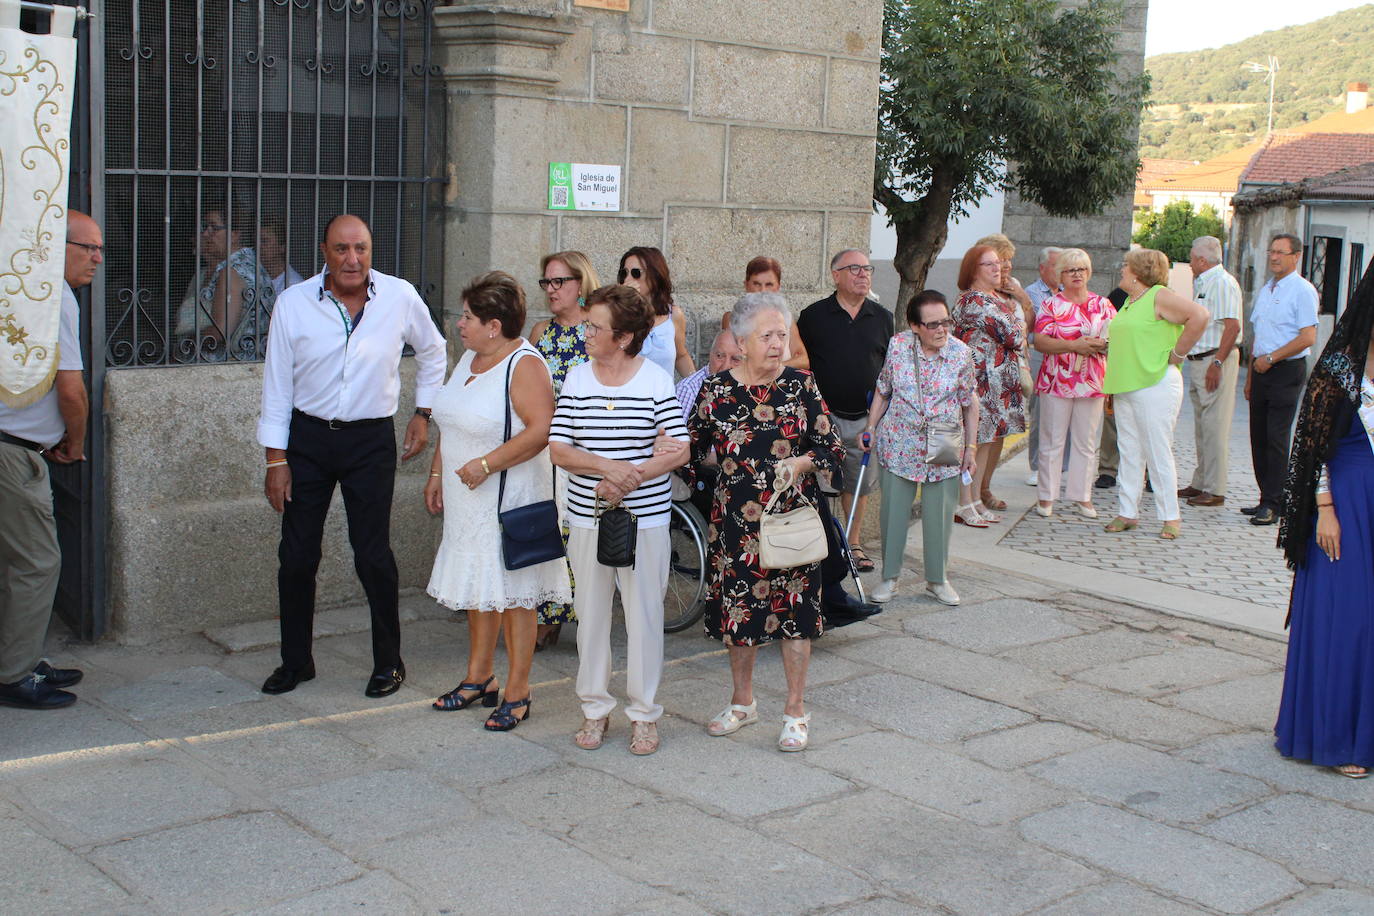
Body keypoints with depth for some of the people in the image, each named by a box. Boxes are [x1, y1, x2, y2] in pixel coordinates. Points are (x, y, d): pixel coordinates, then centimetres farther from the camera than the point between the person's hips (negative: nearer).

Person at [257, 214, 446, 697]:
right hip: (308, 437, 1)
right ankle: (295, 660, 22)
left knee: (373, 555, -1)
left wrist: (423, 412, 11)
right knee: (296, 554, 5)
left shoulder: (400, 298, -5)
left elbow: (432, 351, 14)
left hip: (371, 440, -1)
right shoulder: (294, 303, -7)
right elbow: (277, 383, -2)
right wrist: (276, 459, -4)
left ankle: (389, 661, 16)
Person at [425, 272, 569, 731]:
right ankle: (479, 679, 28)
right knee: (477, 587, 16)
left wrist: (485, 464, -24)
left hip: (509, 498, -9)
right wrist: (437, 474, 17)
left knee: (512, 593, -1)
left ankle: (517, 693, 8)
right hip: (468, 501, 9)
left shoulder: (524, 365, -16)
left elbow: (541, 431, -25)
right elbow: (450, 424, 21)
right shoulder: (469, 358, 11)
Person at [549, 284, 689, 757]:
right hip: (587, 518, 3)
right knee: (591, 613, 10)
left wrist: (627, 479, -19)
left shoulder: (657, 381, -4)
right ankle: (595, 709, 24)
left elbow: (679, 451, -9)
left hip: (646, 518, -2)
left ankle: (644, 713, 18)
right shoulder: (576, 380, 3)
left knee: (645, 615, 4)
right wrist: (608, 466, -19)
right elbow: (558, 449, -3)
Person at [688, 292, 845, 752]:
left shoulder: (801, 386, -3)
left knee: (794, 610, 4)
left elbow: (833, 448, -1)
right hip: (735, 519, 1)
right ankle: (743, 701, 32)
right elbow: (692, 448, 6)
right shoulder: (716, 389, -2)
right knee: (737, 608, 11)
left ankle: (796, 711, 19)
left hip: (792, 518, -1)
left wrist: (803, 463, -20)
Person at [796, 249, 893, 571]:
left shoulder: (882, 318, 8)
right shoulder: (813, 316, -1)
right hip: (823, 417, -3)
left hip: (867, 418, 3)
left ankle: (854, 544, 24)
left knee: (859, 485, 11)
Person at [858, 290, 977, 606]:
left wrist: (971, 446, 3)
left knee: (939, 514, 6)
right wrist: (870, 428, 2)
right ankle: (889, 576, 20)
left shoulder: (960, 352, -6)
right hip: (898, 445, 0)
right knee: (894, 510, 7)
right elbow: (883, 391, 8)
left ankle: (937, 579, 23)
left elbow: (969, 402, 3)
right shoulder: (898, 346, -6)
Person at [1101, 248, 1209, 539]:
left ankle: (1170, 517, 2)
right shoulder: (1129, 301, 17)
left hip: (1155, 385, -9)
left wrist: (1177, 354, -15)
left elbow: (1199, 315, -20)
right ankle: (1128, 513, 14)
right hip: (1124, 385, 9)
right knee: (1129, 451, 9)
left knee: (1158, 452, -5)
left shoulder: (1159, 296, -9)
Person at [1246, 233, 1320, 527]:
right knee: (1259, 436, 7)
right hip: (1262, 371, 8)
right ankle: (1266, 499, 15)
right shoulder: (1266, 290, 17)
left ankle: (1273, 504, -4)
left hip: (1286, 371, -8)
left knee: (1276, 438, -8)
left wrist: (1271, 358, -15)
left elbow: (1308, 337, -15)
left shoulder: (1302, 290, -8)